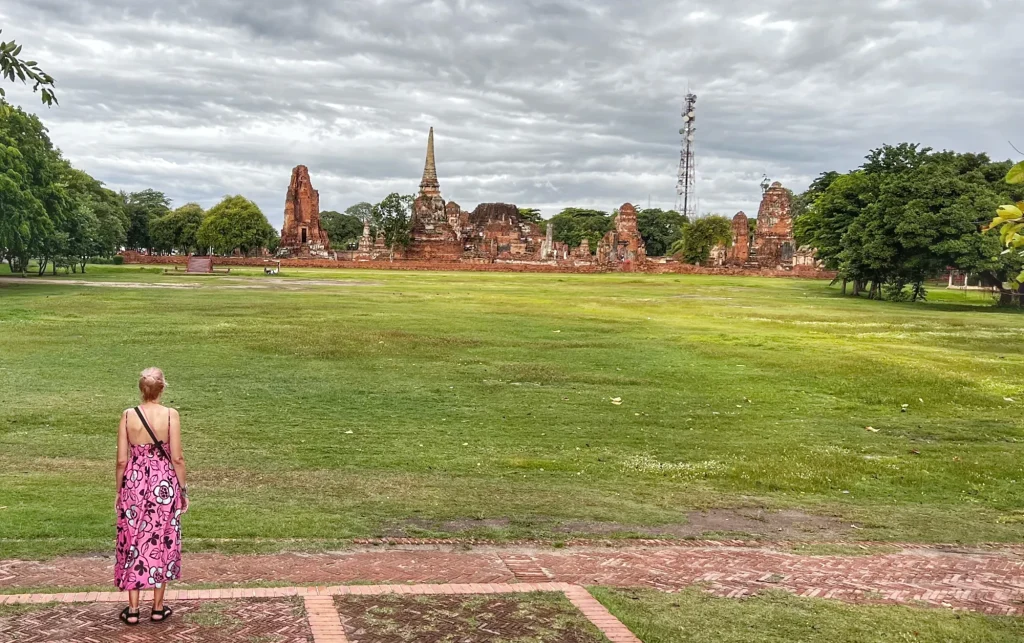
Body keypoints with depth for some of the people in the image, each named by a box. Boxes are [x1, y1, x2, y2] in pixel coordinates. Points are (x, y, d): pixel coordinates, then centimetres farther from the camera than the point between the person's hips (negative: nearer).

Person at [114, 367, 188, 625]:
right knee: (161, 542, 12)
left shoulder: (128, 415, -6)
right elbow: (177, 458, -9)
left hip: (135, 483, 1)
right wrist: (183, 490, 3)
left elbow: (122, 460, -3)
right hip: (164, 483, -1)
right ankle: (158, 607, 19)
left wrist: (119, 491, 10)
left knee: (133, 542, 12)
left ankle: (133, 609, 17)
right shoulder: (171, 415, -11)